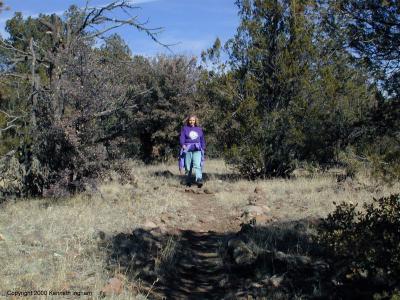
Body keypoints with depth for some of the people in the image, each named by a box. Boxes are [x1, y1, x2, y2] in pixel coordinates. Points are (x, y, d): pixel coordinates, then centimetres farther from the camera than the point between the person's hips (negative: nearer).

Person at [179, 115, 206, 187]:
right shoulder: (185, 128, 9)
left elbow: (202, 140, 22)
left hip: (197, 149, 1)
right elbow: (182, 137, -3)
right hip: (187, 149, 0)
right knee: (188, 167, 2)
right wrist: (183, 145, -20)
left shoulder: (199, 129, 17)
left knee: (197, 165, -16)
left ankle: (199, 180, -29)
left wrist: (203, 148, 16)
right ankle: (188, 182, 13)